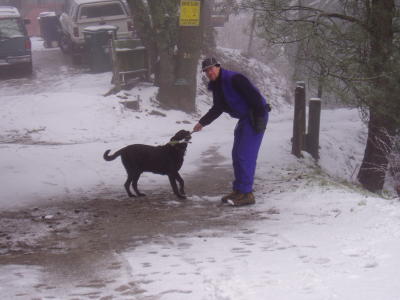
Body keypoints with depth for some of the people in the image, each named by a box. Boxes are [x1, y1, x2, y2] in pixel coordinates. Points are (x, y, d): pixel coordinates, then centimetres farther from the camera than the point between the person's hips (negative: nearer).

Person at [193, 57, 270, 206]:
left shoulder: (234, 79, -19)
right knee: (237, 155, 13)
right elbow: (217, 109, 21)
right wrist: (202, 122, 15)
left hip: (255, 116, -10)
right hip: (244, 119, 10)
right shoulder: (216, 86, 11)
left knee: (245, 155, -12)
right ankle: (238, 190, 21)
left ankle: (246, 194, -10)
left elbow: (254, 96, -22)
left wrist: (260, 117, -25)